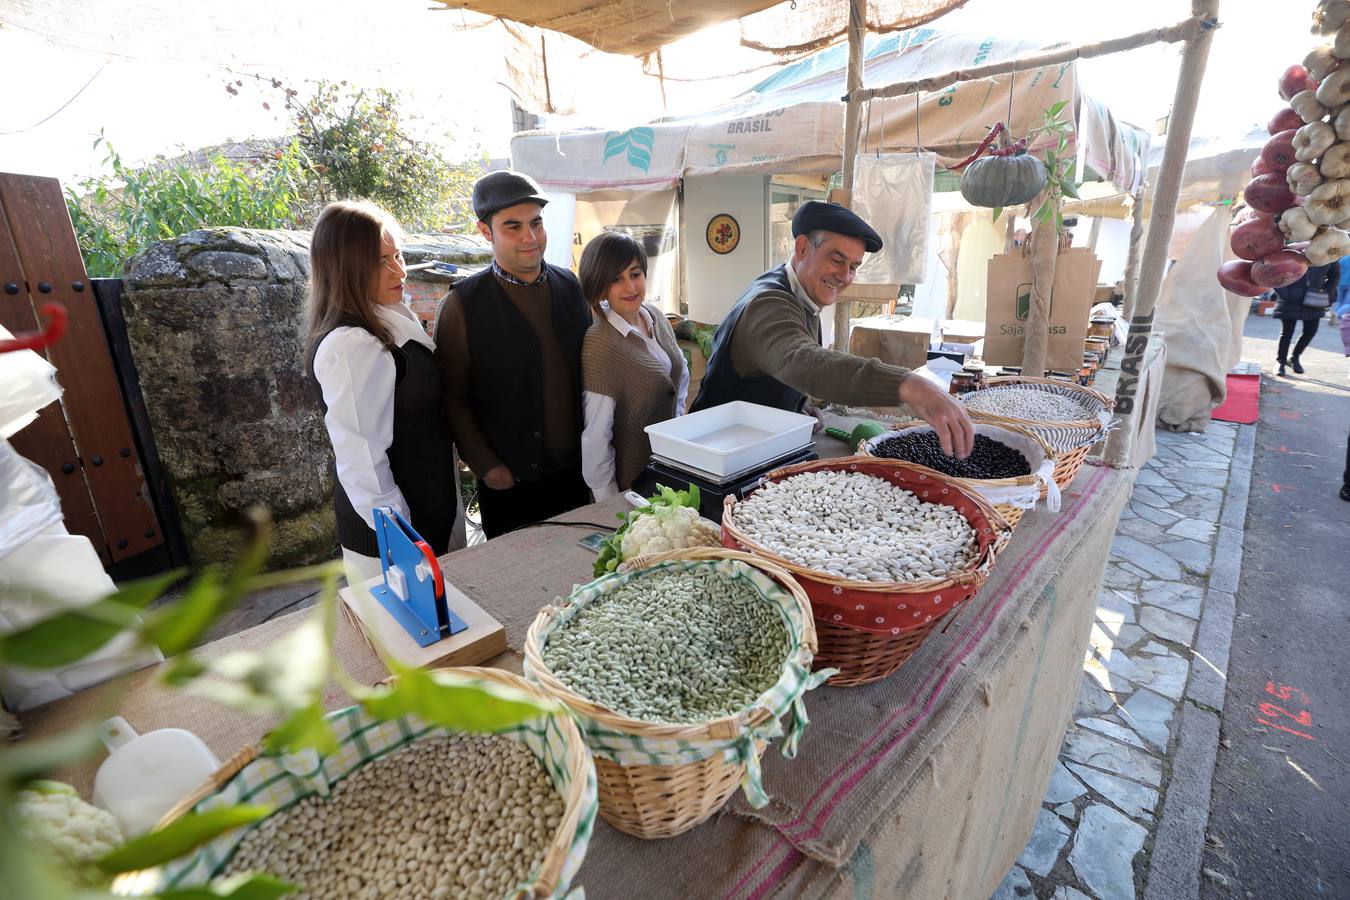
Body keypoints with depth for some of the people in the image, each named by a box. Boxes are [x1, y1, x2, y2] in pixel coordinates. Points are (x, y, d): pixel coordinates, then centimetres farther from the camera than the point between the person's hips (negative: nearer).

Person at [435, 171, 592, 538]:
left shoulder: (571, 287, 2)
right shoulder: (463, 305, -10)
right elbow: (454, 398, -7)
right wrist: (486, 466, -11)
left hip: (577, 471, 4)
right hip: (509, 482, -3)